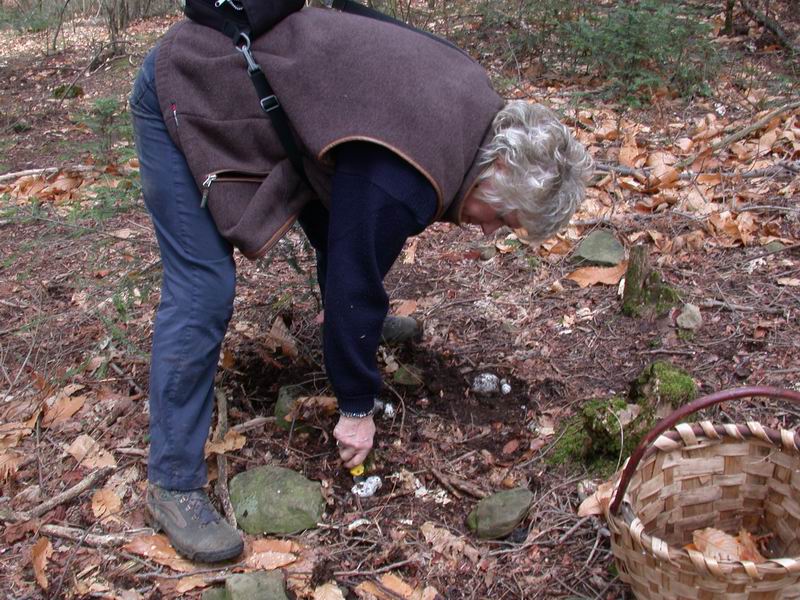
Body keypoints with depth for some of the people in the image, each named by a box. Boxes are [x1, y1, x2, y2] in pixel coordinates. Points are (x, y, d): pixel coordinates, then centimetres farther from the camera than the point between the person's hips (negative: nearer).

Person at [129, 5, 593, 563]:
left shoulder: (478, 105, -3)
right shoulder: (399, 177, -33)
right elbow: (353, 286, -23)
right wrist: (357, 408, -9)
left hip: (231, 70, 9)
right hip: (185, 98, -9)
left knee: (341, 233, 16)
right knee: (204, 293, -14)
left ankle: (355, 332, 45)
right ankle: (173, 486, -3)